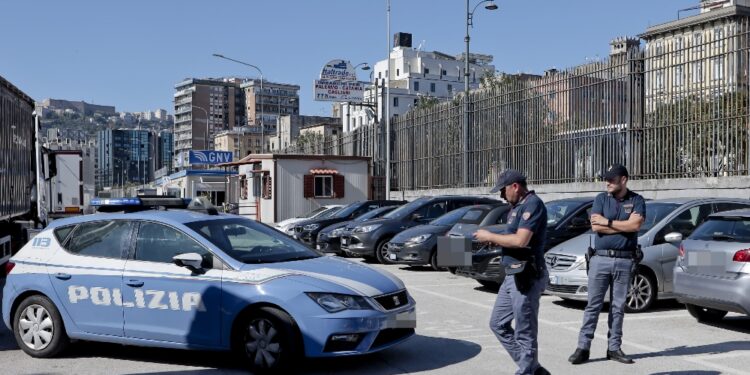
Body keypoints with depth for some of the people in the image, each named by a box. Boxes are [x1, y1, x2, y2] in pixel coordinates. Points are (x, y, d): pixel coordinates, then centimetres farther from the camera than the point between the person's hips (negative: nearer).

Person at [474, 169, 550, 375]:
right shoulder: (517, 207, 16)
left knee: (525, 333, -2)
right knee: (498, 324, 16)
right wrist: (492, 239, 2)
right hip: (513, 275, 11)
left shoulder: (532, 204, -14)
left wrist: (491, 236, -12)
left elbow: (521, 240, -23)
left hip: (526, 277, -11)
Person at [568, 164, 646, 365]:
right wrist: (624, 225, -8)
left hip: (624, 260, 0)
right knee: (593, 305, 1)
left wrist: (608, 222, -9)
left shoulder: (636, 200, 4)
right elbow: (595, 227, -8)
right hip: (600, 259, 0)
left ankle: (614, 348, 16)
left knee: (618, 307, 8)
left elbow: (636, 226, -13)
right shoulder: (601, 199, 6)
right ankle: (583, 347, 3)